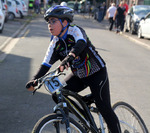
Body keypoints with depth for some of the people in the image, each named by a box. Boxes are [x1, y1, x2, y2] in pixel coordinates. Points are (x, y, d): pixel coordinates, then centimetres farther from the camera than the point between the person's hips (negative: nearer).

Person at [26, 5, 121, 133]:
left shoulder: (75, 30, -20)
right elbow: (46, 64, -8)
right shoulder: (55, 43, -3)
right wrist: (34, 80, -24)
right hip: (78, 76, 6)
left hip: (96, 74, -6)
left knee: (105, 108, -8)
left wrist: (69, 57, -62)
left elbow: (81, 43, -42)